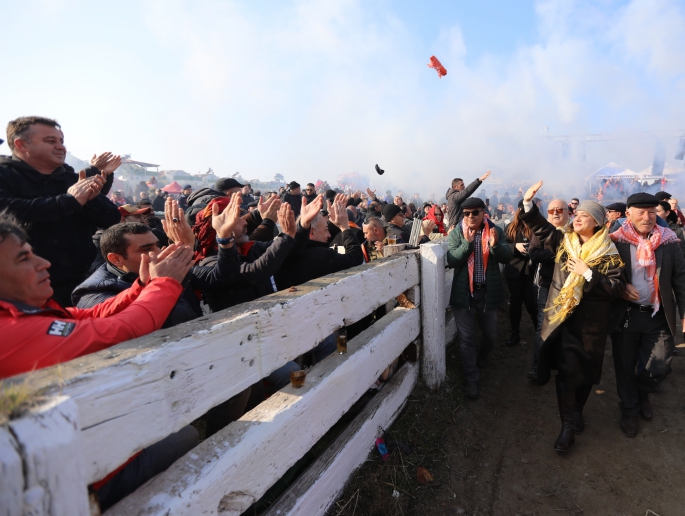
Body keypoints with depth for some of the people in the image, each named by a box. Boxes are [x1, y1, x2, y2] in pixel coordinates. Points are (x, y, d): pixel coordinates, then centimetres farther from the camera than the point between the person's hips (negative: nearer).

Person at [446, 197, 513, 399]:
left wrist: (495, 245, -27)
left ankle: (480, 360, 49)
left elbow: (507, 257, -8)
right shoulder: (456, 233, -5)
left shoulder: (495, 231, -1)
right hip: (464, 292, -2)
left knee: (491, 334, 19)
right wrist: (468, 242, -27)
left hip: (488, 292, 2)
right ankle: (471, 378, 21)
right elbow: (452, 261, -15)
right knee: (466, 338, 6)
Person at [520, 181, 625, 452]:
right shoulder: (563, 241, 2)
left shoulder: (608, 254, -7)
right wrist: (528, 202, -10)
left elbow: (617, 288, -13)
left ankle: (576, 412, 39)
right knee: (567, 372, 3)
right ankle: (569, 423, 17)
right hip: (562, 318, 1)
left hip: (590, 322, -1)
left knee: (584, 371, 14)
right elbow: (541, 227, 2)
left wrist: (587, 272, -21)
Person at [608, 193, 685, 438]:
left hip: (658, 316, 2)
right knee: (625, 366, 11)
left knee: (659, 367, 5)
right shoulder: (616, 241, -9)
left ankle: (642, 393, 39)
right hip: (625, 315, -1)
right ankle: (629, 410, 34)